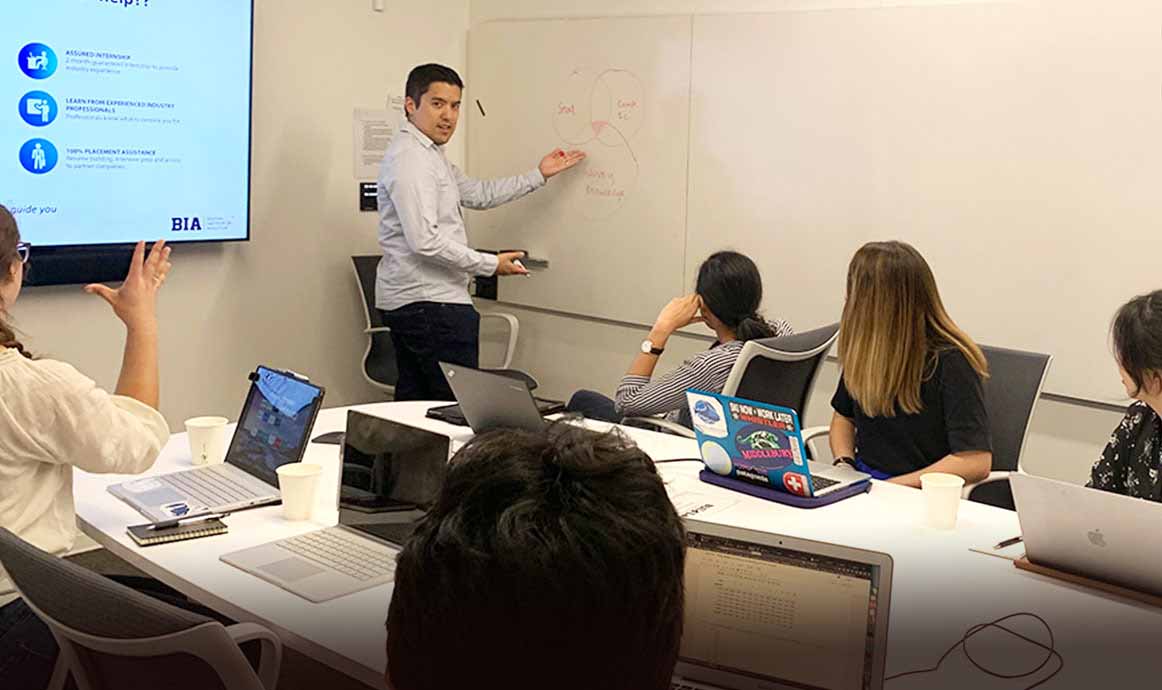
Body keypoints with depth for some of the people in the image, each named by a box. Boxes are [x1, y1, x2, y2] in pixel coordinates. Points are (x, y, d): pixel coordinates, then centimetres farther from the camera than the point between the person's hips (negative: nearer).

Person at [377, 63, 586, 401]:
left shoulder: (430, 154, 18)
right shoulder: (409, 158, -16)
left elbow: (478, 194, 26)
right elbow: (425, 242, -23)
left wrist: (539, 175, 26)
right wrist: (491, 264, -15)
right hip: (429, 303, -11)